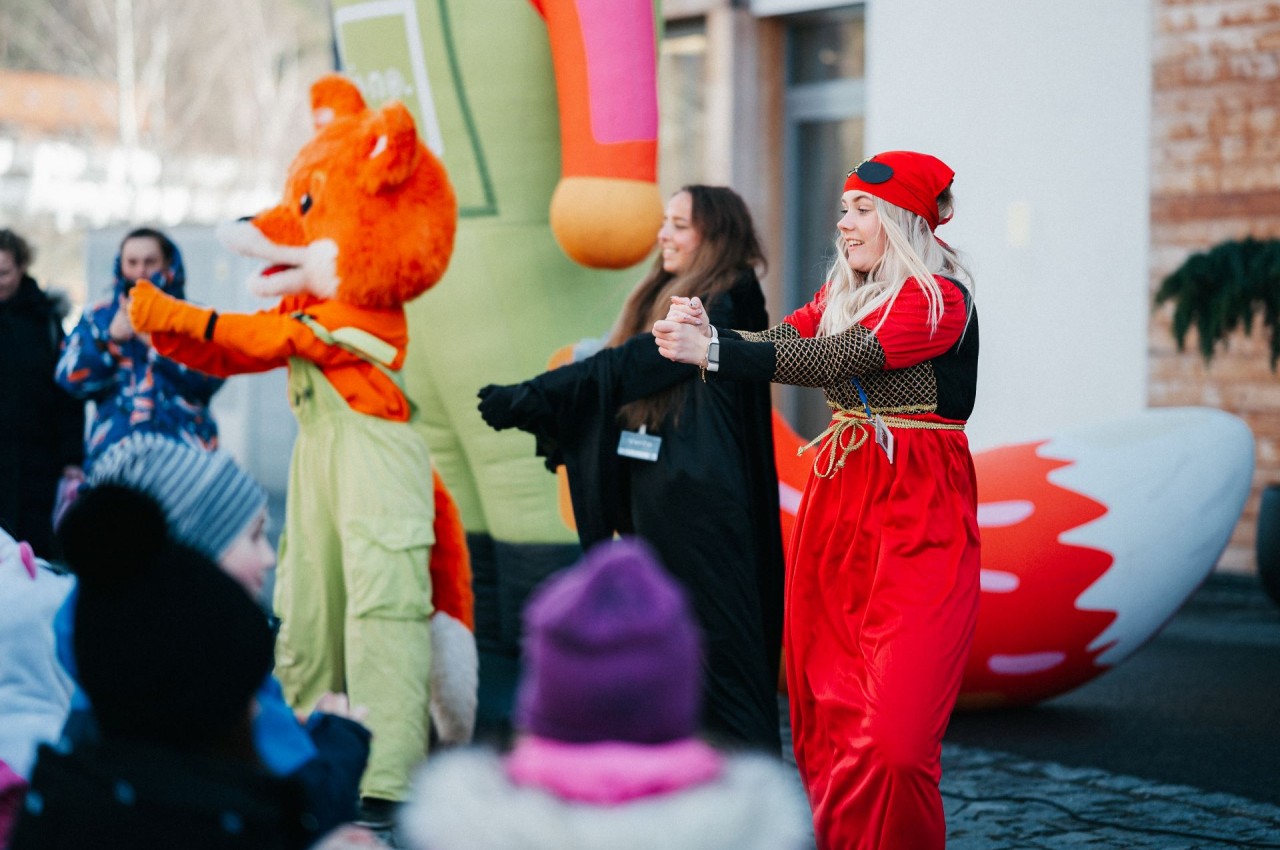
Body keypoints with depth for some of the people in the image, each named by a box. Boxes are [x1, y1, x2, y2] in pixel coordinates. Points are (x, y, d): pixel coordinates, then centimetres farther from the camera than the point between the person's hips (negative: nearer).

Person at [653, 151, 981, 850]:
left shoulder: (940, 297, -10)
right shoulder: (841, 292, 15)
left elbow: (843, 358, -21)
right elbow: (785, 340, 1)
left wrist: (714, 350, -27)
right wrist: (704, 331, -19)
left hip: (918, 516, -7)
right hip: (838, 497, 7)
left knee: (893, 732, -11)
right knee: (827, 712, 6)